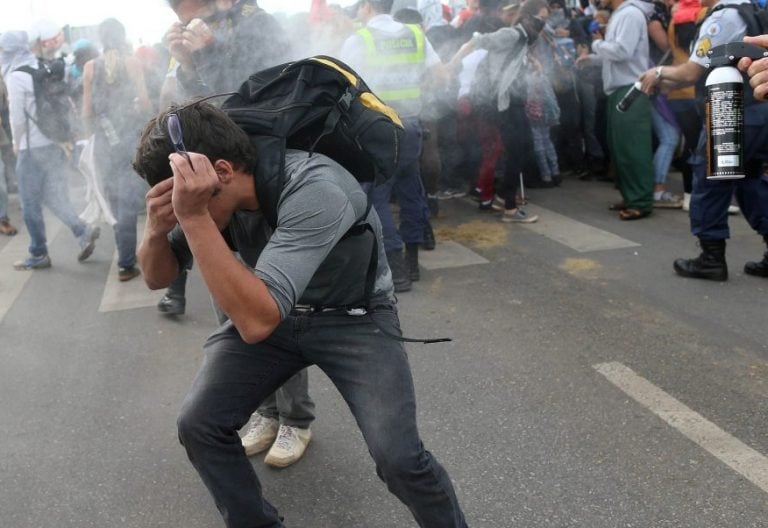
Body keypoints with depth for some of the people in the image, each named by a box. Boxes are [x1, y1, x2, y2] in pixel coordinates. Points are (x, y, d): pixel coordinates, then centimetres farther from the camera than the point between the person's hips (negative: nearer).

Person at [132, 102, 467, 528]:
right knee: (198, 425, -11)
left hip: (354, 317, -5)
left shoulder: (315, 191, -33)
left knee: (398, 457, -22)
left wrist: (194, 217, -44)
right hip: (270, 312, 6)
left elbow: (257, 321, -41)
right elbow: (157, 278, -2)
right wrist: (157, 230, -23)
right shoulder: (212, 190, -13)